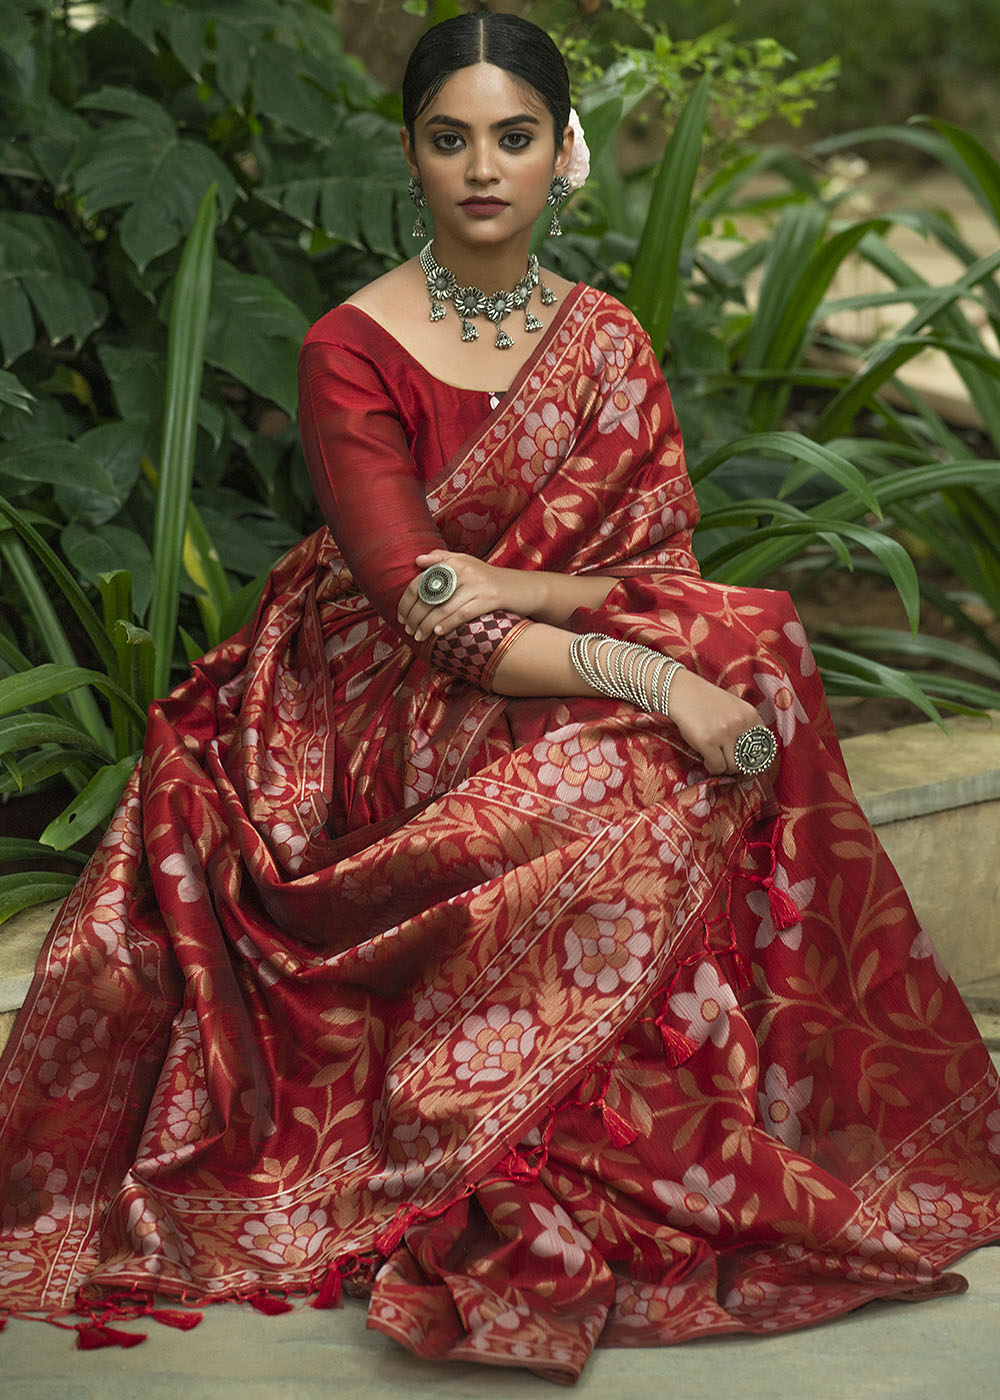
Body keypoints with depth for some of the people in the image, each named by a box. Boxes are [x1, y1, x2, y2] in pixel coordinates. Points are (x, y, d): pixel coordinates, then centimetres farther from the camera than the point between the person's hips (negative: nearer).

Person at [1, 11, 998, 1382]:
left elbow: (664, 578, 1)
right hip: (394, 724, -5)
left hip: (574, 703, 5)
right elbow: (420, 614, -17)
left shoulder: (606, 341, 7)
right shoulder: (352, 351, -8)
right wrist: (644, 676, -27)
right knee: (627, 776, -32)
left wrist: (500, 585, -17)